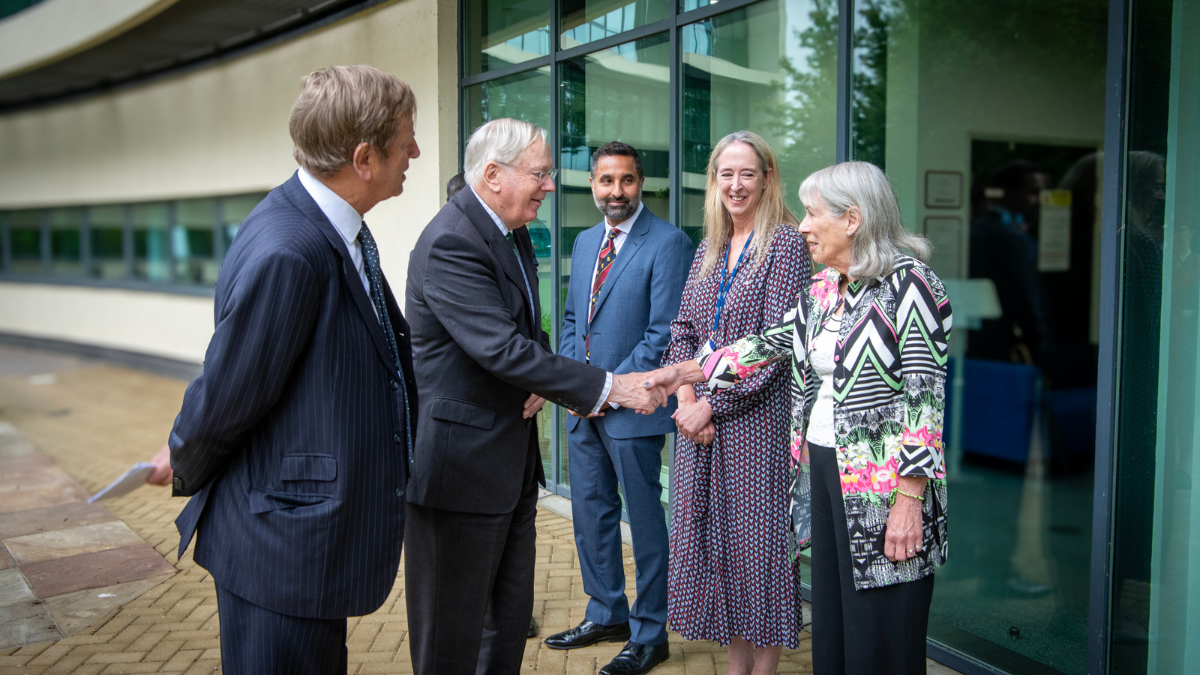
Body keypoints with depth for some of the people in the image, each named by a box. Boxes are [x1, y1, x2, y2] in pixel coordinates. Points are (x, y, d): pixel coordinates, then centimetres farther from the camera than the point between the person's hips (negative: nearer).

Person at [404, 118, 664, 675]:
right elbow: (501, 349, -28)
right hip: (462, 461, -9)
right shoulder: (451, 243, -21)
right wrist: (606, 387, -26)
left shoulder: (514, 234, 10)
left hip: (512, 457, 10)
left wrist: (539, 383, -3)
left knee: (510, 614, 21)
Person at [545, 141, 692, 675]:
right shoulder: (584, 242, 13)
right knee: (590, 511, 16)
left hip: (630, 408, -7)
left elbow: (664, 334, -15)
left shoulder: (668, 243, -10)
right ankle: (607, 614, 33)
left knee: (644, 520, 4)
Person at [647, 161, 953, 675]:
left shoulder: (909, 284, -13)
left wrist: (909, 500, -19)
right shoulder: (823, 288, 11)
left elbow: (927, 398, -16)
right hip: (823, 471, 7)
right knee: (830, 626, 14)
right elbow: (770, 343, 17)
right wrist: (684, 373, 14)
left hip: (883, 487, -7)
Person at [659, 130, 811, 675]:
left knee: (757, 538, 1)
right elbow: (683, 331, 12)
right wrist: (686, 397, -6)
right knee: (712, 536, 10)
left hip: (755, 417, -6)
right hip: (700, 417, 6)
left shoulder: (785, 242, -7)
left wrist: (714, 404, -14)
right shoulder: (708, 250, 13)